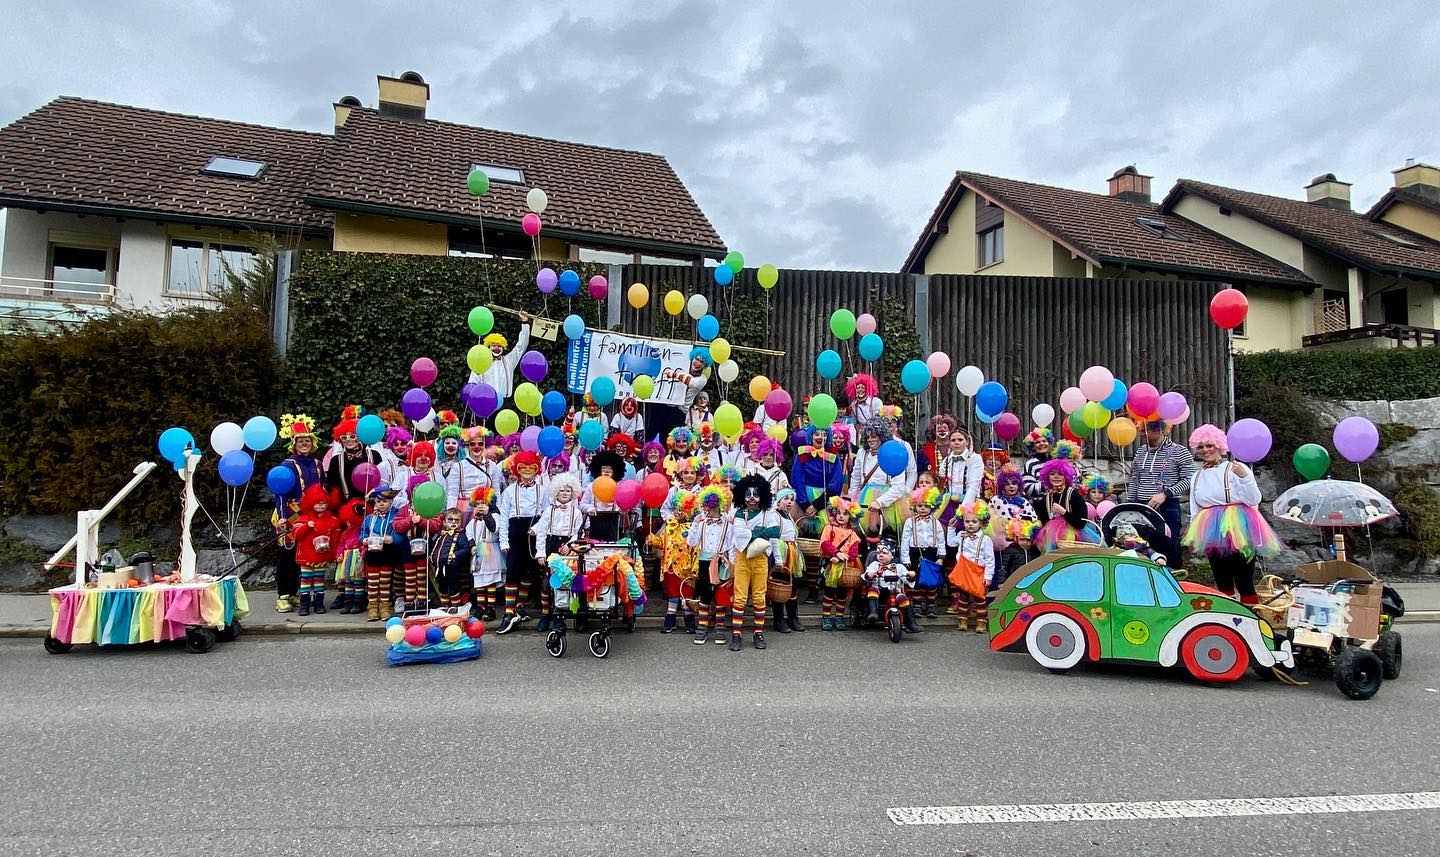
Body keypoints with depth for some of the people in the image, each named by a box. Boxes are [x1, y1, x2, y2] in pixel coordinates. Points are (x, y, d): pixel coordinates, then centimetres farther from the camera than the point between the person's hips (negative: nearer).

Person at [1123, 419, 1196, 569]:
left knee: (1169, 550, -4)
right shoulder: (1140, 452, 13)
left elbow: (1189, 480, -8)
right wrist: (1128, 505, 13)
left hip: (1168, 508, -5)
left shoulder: (1180, 452, -3)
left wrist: (1165, 494, -17)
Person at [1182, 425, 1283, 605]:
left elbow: (1254, 500, -9)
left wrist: (1244, 477, -21)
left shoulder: (1235, 468, -4)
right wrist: (1193, 535, 16)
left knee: (1245, 584, -7)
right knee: (1222, 585, 11)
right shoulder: (1196, 477, 15)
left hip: (1237, 531, -6)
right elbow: (1194, 511, 21)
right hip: (1212, 535, 6)